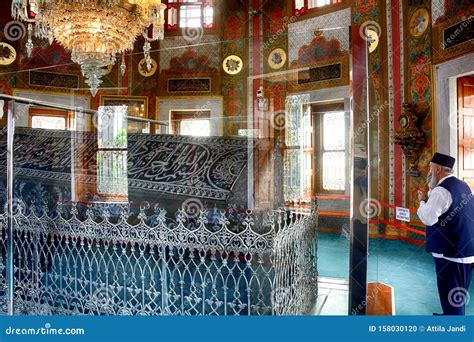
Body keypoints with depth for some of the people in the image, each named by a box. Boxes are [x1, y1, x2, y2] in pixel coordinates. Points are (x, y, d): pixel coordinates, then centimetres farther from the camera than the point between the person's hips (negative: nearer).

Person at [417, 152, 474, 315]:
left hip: (449, 252, -10)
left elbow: (428, 218, -25)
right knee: (458, 292, 23)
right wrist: (429, 197, 11)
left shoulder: (441, 190, -19)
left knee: (449, 293, 2)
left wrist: (422, 201, -10)